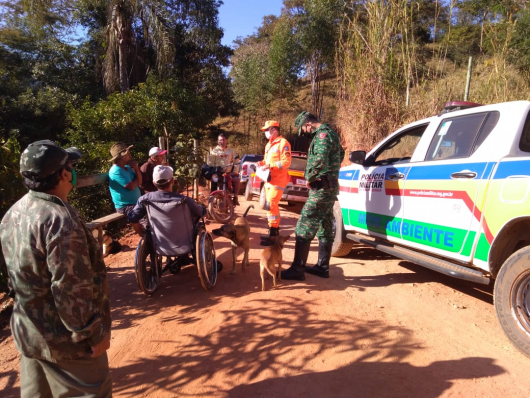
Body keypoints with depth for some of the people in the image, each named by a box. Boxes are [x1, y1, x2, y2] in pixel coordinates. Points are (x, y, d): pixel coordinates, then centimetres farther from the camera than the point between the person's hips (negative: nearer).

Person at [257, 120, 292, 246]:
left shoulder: (283, 143, -12)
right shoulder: (269, 144, 18)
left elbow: (286, 162, -19)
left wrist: (270, 165, -24)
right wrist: (262, 162, 3)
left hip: (278, 179, -10)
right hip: (269, 179, 10)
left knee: (271, 204, -15)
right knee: (271, 204, 14)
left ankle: (272, 235, -12)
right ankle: (275, 230, 26)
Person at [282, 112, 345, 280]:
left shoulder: (322, 134, -15)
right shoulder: (329, 133, 17)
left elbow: (320, 160, -32)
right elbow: (340, 154, 33)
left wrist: (310, 178, -18)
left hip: (321, 188, -11)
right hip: (330, 186, 11)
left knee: (303, 229, -8)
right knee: (325, 229, 14)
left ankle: (297, 269, -4)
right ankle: (322, 267, 23)